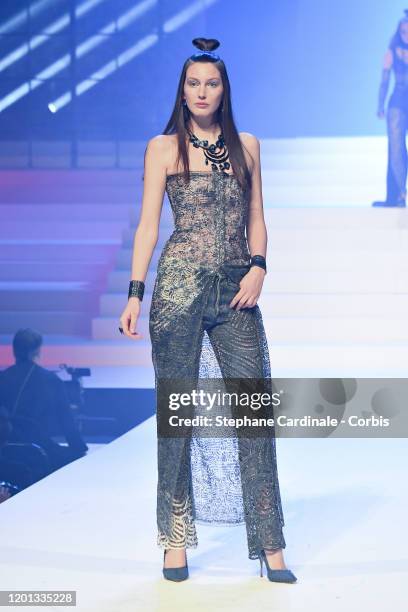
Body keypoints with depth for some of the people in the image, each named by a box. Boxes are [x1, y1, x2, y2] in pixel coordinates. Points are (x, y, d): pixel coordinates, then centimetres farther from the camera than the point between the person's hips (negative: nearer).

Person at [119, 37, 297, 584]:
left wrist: (258, 267, -3)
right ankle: (176, 539, 9)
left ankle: (270, 543, 1)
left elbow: (256, 218, 15)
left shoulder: (247, 145, 14)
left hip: (236, 292, 2)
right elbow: (148, 223, 3)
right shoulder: (163, 147, 7)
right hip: (179, 287, -2)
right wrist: (135, 293, -5)